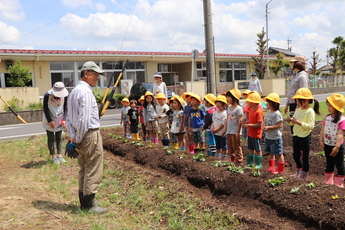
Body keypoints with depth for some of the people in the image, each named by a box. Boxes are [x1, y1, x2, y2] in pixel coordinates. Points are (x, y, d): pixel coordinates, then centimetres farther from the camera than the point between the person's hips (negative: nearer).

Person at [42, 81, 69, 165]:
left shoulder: (64, 95, -12)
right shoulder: (47, 95, -19)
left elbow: (65, 108, -1)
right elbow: (45, 109, -11)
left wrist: (64, 120, -10)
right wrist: (50, 121, -15)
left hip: (60, 120, 3)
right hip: (49, 121, -2)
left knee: (59, 138, 9)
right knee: (51, 139, 3)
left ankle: (59, 155, 17)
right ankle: (53, 157, 11)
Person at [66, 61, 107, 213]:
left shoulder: (74, 91, 16)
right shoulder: (86, 91, -15)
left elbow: (69, 118, 15)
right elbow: (83, 118, -21)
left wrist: (73, 136, 9)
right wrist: (79, 138, -12)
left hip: (81, 136, 10)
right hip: (91, 135, -10)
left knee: (84, 169, 16)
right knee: (93, 171, -1)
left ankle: (84, 202, 25)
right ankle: (89, 205, 6)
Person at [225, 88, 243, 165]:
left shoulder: (238, 108, -13)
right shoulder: (228, 108, 11)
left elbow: (240, 121, -15)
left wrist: (238, 132, -17)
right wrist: (227, 130, 16)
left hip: (235, 132, -8)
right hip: (229, 132, 8)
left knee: (237, 148, -1)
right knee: (230, 148, 15)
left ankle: (238, 162, 8)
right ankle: (232, 161, 27)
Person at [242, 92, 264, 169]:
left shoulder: (258, 111, -21)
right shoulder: (251, 110, 6)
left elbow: (259, 124, -24)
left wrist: (249, 125, -26)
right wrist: (245, 123, -2)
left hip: (256, 134, -9)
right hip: (250, 133, 9)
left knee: (257, 149, 5)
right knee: (251, 149, 17)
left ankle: (259, 164, 17)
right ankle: (250, 163, 27)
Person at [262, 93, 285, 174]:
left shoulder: (277, 114, -18)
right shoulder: (268, 112, 8)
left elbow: (279, 125, -22)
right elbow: (265, 121, 15)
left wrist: (269, 127, -24)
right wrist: (264, 126, -6)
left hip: (275, 138, -9)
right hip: (268, 137, 9)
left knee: (279, 154, 4)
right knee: (271, 153, 19)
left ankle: (280, 169, 13)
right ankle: (271, 167, 31)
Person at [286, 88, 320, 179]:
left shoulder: (310, 111, -15)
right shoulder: (298, 110, 7)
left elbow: (311, 126, -24)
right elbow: (292, 123, 13)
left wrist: (298, 122, -30)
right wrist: (289, 120, -9)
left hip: (305, 137, -7)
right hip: (296, 136, 7)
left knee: (304, 157, 6)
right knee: (296, 156, 18)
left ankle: (304, 175, 22)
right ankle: (298, 172, 39)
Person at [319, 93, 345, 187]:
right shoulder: (327, 117, 1)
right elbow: (323, 130, 5)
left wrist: (337, 147, -26)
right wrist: (321, 141, -1)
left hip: (337, 146, -6)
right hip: (327, 145, 6)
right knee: (329, 164, 19)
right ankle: (328, 182, 32)